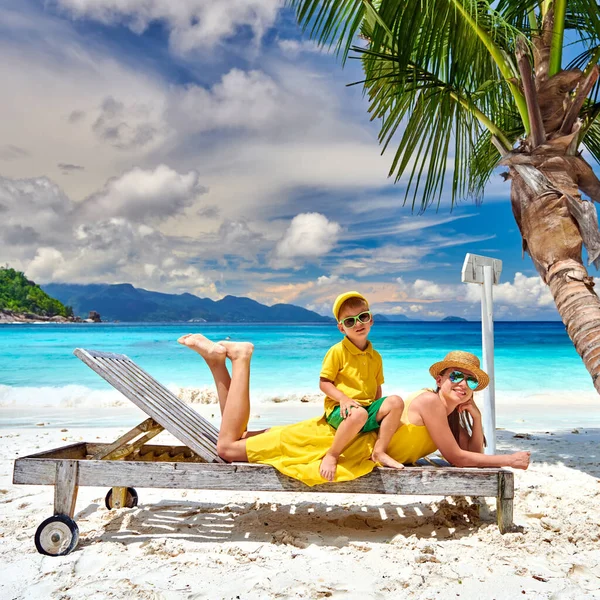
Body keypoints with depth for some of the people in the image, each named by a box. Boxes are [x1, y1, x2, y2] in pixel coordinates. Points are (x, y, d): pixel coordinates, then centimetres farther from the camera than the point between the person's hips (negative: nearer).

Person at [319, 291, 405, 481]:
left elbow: (377, 388, 16)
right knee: (359, 414, -38)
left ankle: (379, 452, -14)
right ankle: (331, 455, -18)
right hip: (340, 409, -5)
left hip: (369, 407, 6)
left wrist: (380, 411, -1)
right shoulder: (337, 351, -4)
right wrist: (343, 398, -22)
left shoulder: (375, 357, 12)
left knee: (396, 402, -19)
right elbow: (324, 383, -6)